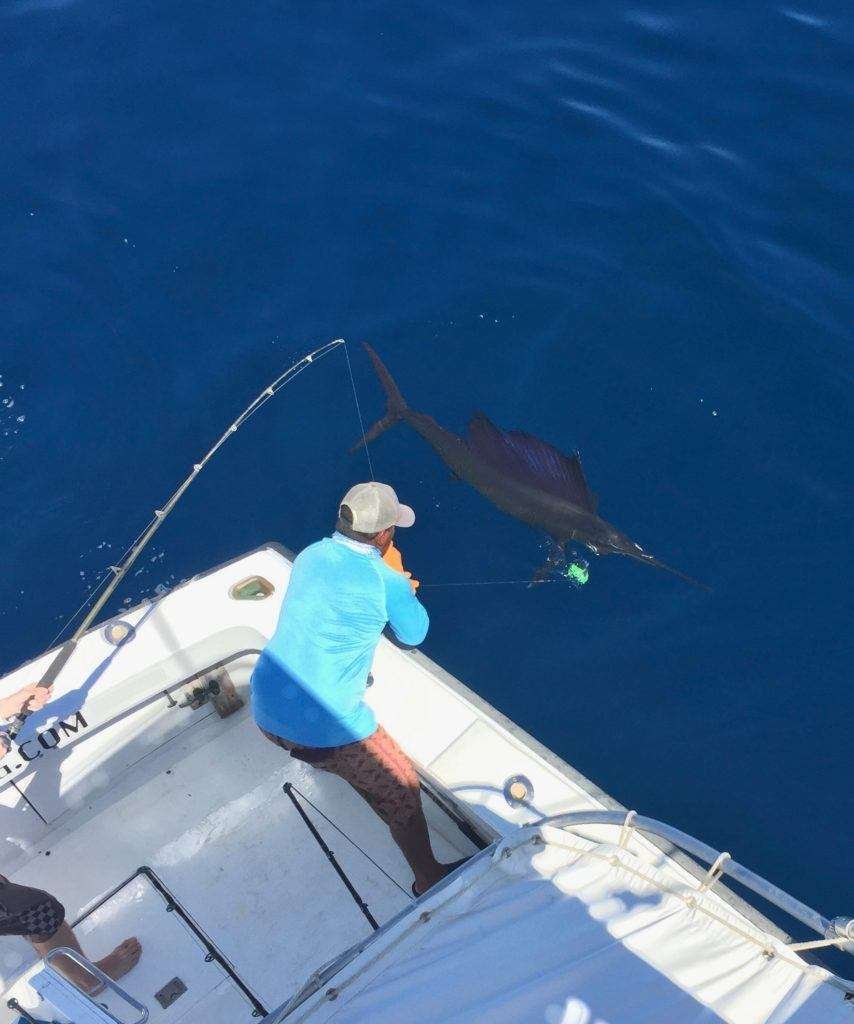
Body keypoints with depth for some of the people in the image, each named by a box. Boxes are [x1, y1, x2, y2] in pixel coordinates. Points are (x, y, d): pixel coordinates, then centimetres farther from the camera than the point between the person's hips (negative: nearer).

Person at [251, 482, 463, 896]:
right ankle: (429, 881, 27)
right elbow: (414, 634, 4)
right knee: (402, 788, 14)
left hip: (264, 713, 7)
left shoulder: (309, 555, 4)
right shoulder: (385, 580, -15)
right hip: (324, 730, -6)